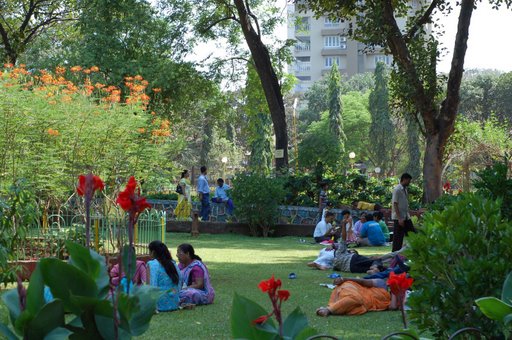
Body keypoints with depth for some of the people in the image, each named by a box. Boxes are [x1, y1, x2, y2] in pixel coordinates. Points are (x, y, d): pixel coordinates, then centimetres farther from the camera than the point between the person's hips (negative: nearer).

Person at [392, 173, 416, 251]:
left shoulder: (405, 189, 12)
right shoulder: (397, 190, -13)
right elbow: (395, 204, -17)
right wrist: (399, 218, -21)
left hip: (406, 217, 8)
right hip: (399, 218, -8)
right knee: (398, 238, -3)